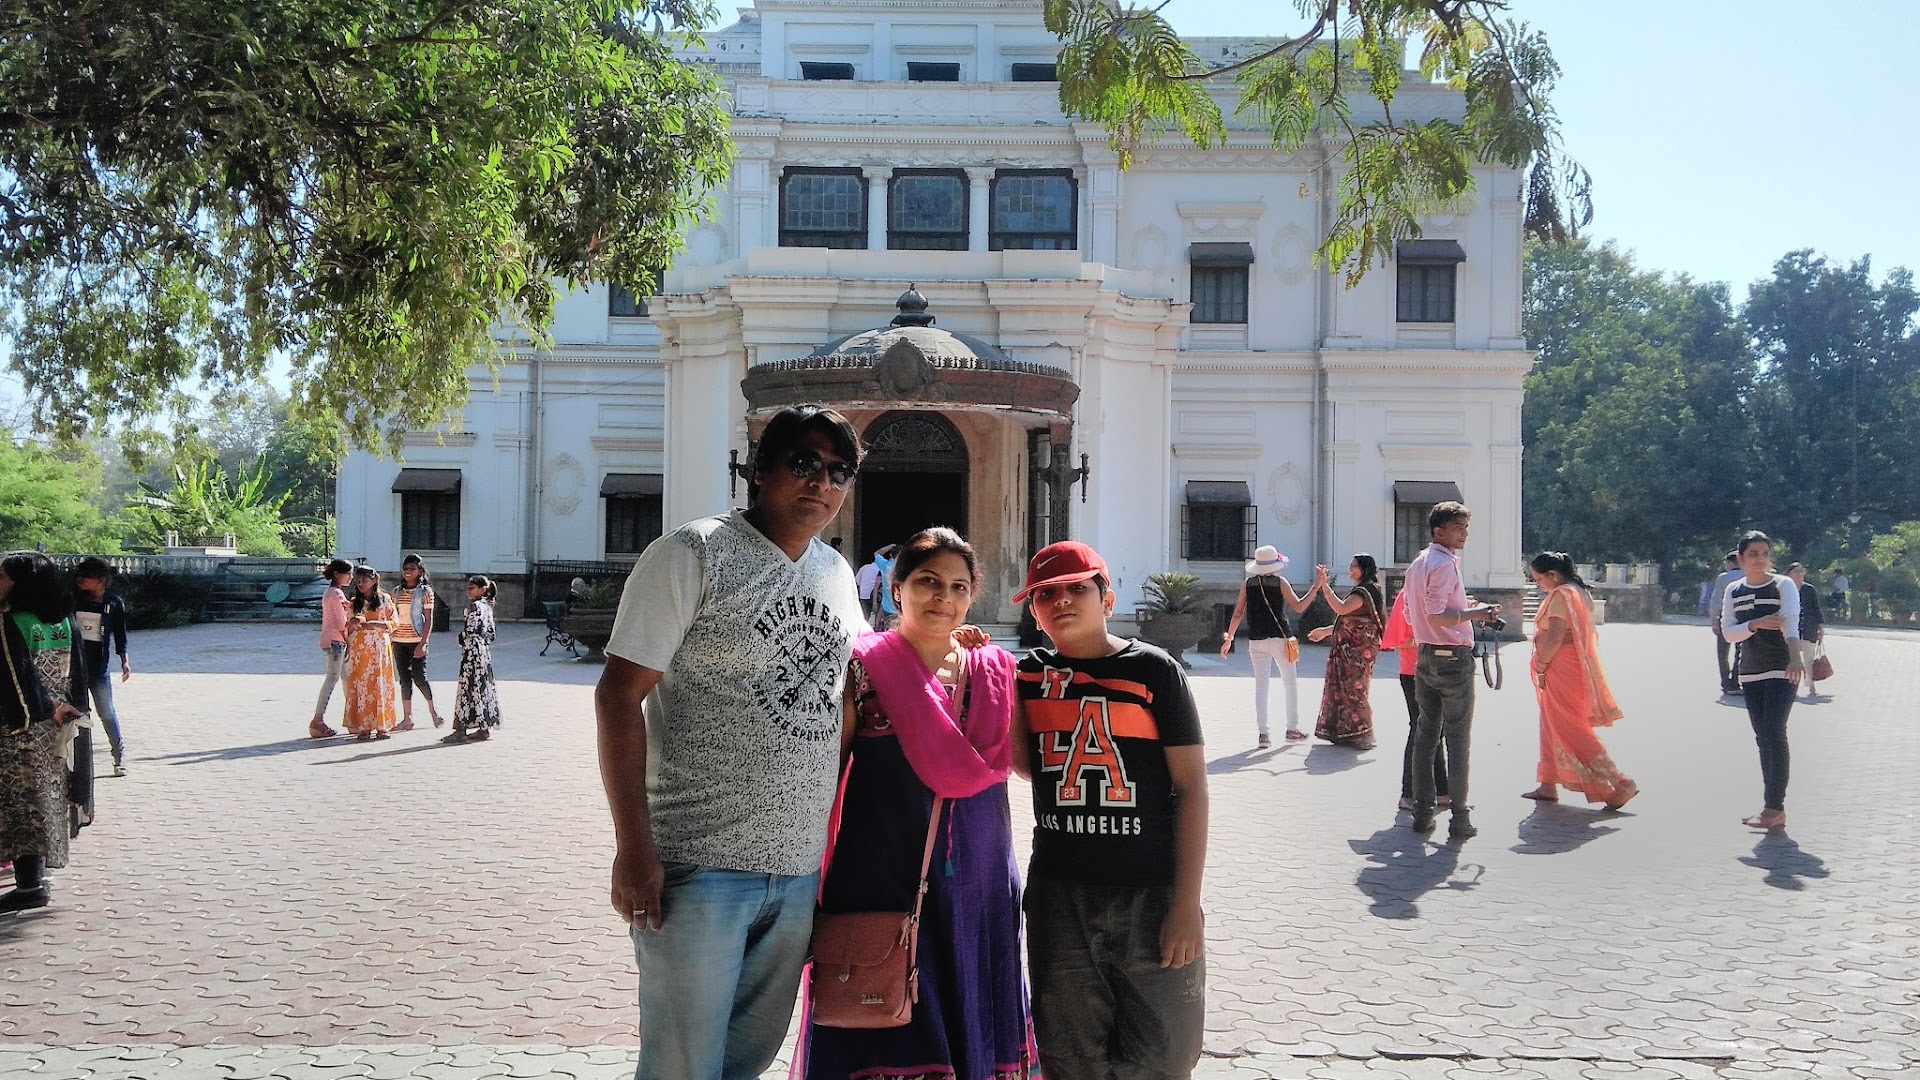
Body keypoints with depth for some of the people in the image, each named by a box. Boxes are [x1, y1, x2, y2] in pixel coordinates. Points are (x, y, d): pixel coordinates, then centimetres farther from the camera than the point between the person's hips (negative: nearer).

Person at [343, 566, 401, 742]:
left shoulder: (384, 599, 4)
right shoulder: (354, 602, 12)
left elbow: (395, 621, -1)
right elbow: (348, 629, 15)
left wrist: (373, 624, -12)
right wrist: (352, 624, -8)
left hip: (379, 647, -2)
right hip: (359, 648, 2)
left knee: (380, 683, -3)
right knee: (361, 685, -4)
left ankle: (381, 726, 0)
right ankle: (364, 727, -4)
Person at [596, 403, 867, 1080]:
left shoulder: (837, 574, 12)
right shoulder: (692, 555, -8)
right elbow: (619, 699, -12)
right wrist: (633, 850, -18)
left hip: (801, 871, 6)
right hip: (699, 868, -6)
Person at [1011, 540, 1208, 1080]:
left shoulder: (1153, 670, -5)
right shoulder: (1031, 674, 7)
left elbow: (1191, 787, -5)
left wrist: (1186, 904, -10)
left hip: (1151, 895, -3)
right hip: (1059, 894, 3)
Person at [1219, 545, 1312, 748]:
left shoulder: (1248, 584, 3)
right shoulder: (1280, 582, -4)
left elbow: (1238, 613, 3)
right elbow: (1298, 607, -7)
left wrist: (1229, 638, 10)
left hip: (1256, 641, 2)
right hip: (1280, 638, -2)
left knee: (1260, 685, 4)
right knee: (1290, 682, 12)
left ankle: (1263, 733, -2)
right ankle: (1292, 729, 15)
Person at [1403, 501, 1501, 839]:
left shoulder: (1417, 564, 13)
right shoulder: (1444, 564, -15)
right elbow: (1437, 616, -24)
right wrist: (1475, 613, -19)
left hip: (1425, 657, 9)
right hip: (1453, 659, -9)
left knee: (1426, 735, 11)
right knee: (1457, 740, -3)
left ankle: (1422, 812, 15)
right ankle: (1459, 818, -1)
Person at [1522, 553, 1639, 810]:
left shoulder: (1560, 596, -17)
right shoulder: (1578, 592, 14)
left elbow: (1555, 638, -22)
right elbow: (1586, 632, 17)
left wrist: (1540, 666, -12)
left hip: (1562, 669, -11)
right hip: (1576, 666, 11)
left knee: (1572, 731, -6)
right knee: (1550, 725, 16)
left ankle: (1619, 784, -6)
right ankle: (1548, 786, 22)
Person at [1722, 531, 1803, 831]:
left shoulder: (1783, 585, -6)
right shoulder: (1733, 591, 8)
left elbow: (1790, 621, -23)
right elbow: (1729, 632, 2)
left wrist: (1795, 657, -38)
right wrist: (1755, 624, -18)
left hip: (1781, 671, -5)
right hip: (1750, 671, 5)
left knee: (1774, 733, -12)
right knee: (1762, 737, 6)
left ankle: (1775, 808, -9)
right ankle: (1773, 808, 11)